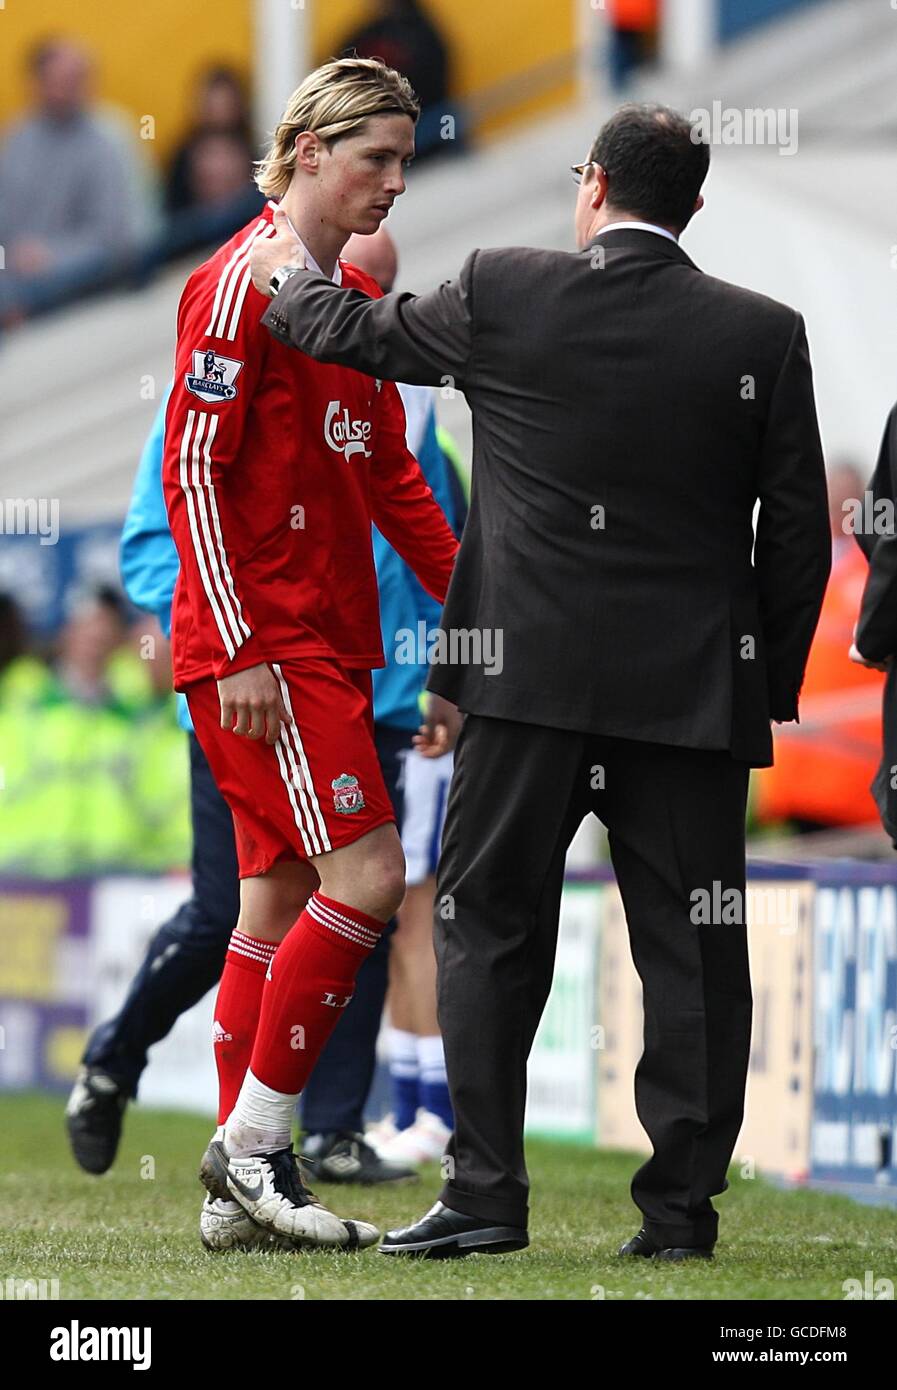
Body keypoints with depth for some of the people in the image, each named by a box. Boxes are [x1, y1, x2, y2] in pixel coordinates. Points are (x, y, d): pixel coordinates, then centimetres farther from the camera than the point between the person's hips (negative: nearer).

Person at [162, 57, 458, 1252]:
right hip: (258, 644, -9)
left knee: (283, 897, 8)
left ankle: (245, 1184, 11)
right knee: (365, 872, -14)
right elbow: (192, 469, -15)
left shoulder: (356, 298, 16)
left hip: (327, 640, 9)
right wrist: (239, 650, -19)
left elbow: (391, 475, 22)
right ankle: (253, 1141, -7)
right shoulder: (243, 281, -11)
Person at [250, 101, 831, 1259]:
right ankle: (682, 1204, 3)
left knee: (490, 929, 8)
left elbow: (356, 334, 13)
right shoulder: (764, 333, -1)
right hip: (695, 686, 1)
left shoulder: (503, 294, -3)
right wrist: (770, 687, 12)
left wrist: (284, 273, 34)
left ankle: (485, 1190, 5)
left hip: (532, 680, -1)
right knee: (693, 948, 5)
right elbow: (797, 531, 2)